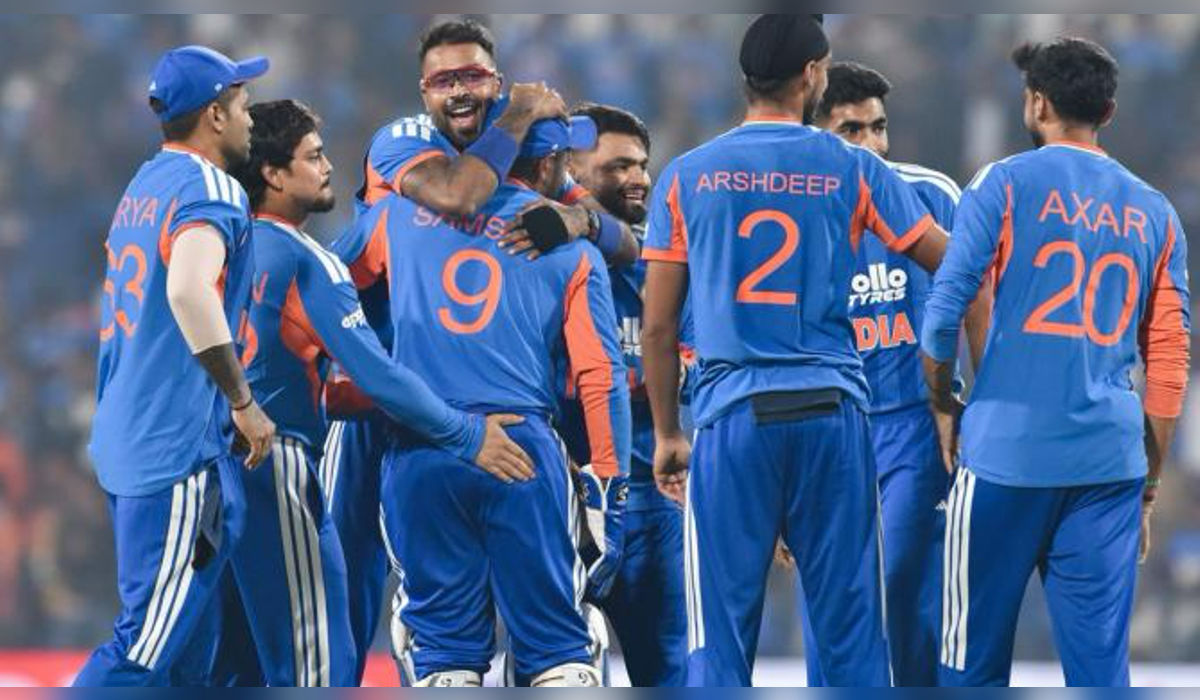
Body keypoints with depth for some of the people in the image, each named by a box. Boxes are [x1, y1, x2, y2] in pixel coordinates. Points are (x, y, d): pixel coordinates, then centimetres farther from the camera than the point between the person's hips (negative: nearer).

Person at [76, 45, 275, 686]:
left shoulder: (143, 186, 17)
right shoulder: (212, 188, -11)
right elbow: (190, 292, -29)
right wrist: (243, 400, -21)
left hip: (122, 437, 9)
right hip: (182, 448, -9)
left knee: (168, 632, 16)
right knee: (147, 645, -9)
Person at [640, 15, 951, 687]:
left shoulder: (687, 176, 6)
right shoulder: (855, 171, 4)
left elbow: (658, 327, 6)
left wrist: (667, 434, 16)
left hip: (732, 412, 0)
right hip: (833, 408, 0)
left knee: (722, 632, 0)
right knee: (851, 624, 5)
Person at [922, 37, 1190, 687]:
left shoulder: (1005, 184, 0)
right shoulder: (1153, 213, 11)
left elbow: (943, 310, -7)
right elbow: (1169, 361, 11)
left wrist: (943, 405, 9)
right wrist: (1149, 481, 17)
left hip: (1007, 451, -3)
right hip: (1111, 460, 3)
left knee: (974, 657, 4)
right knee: (1101, 663, 3)